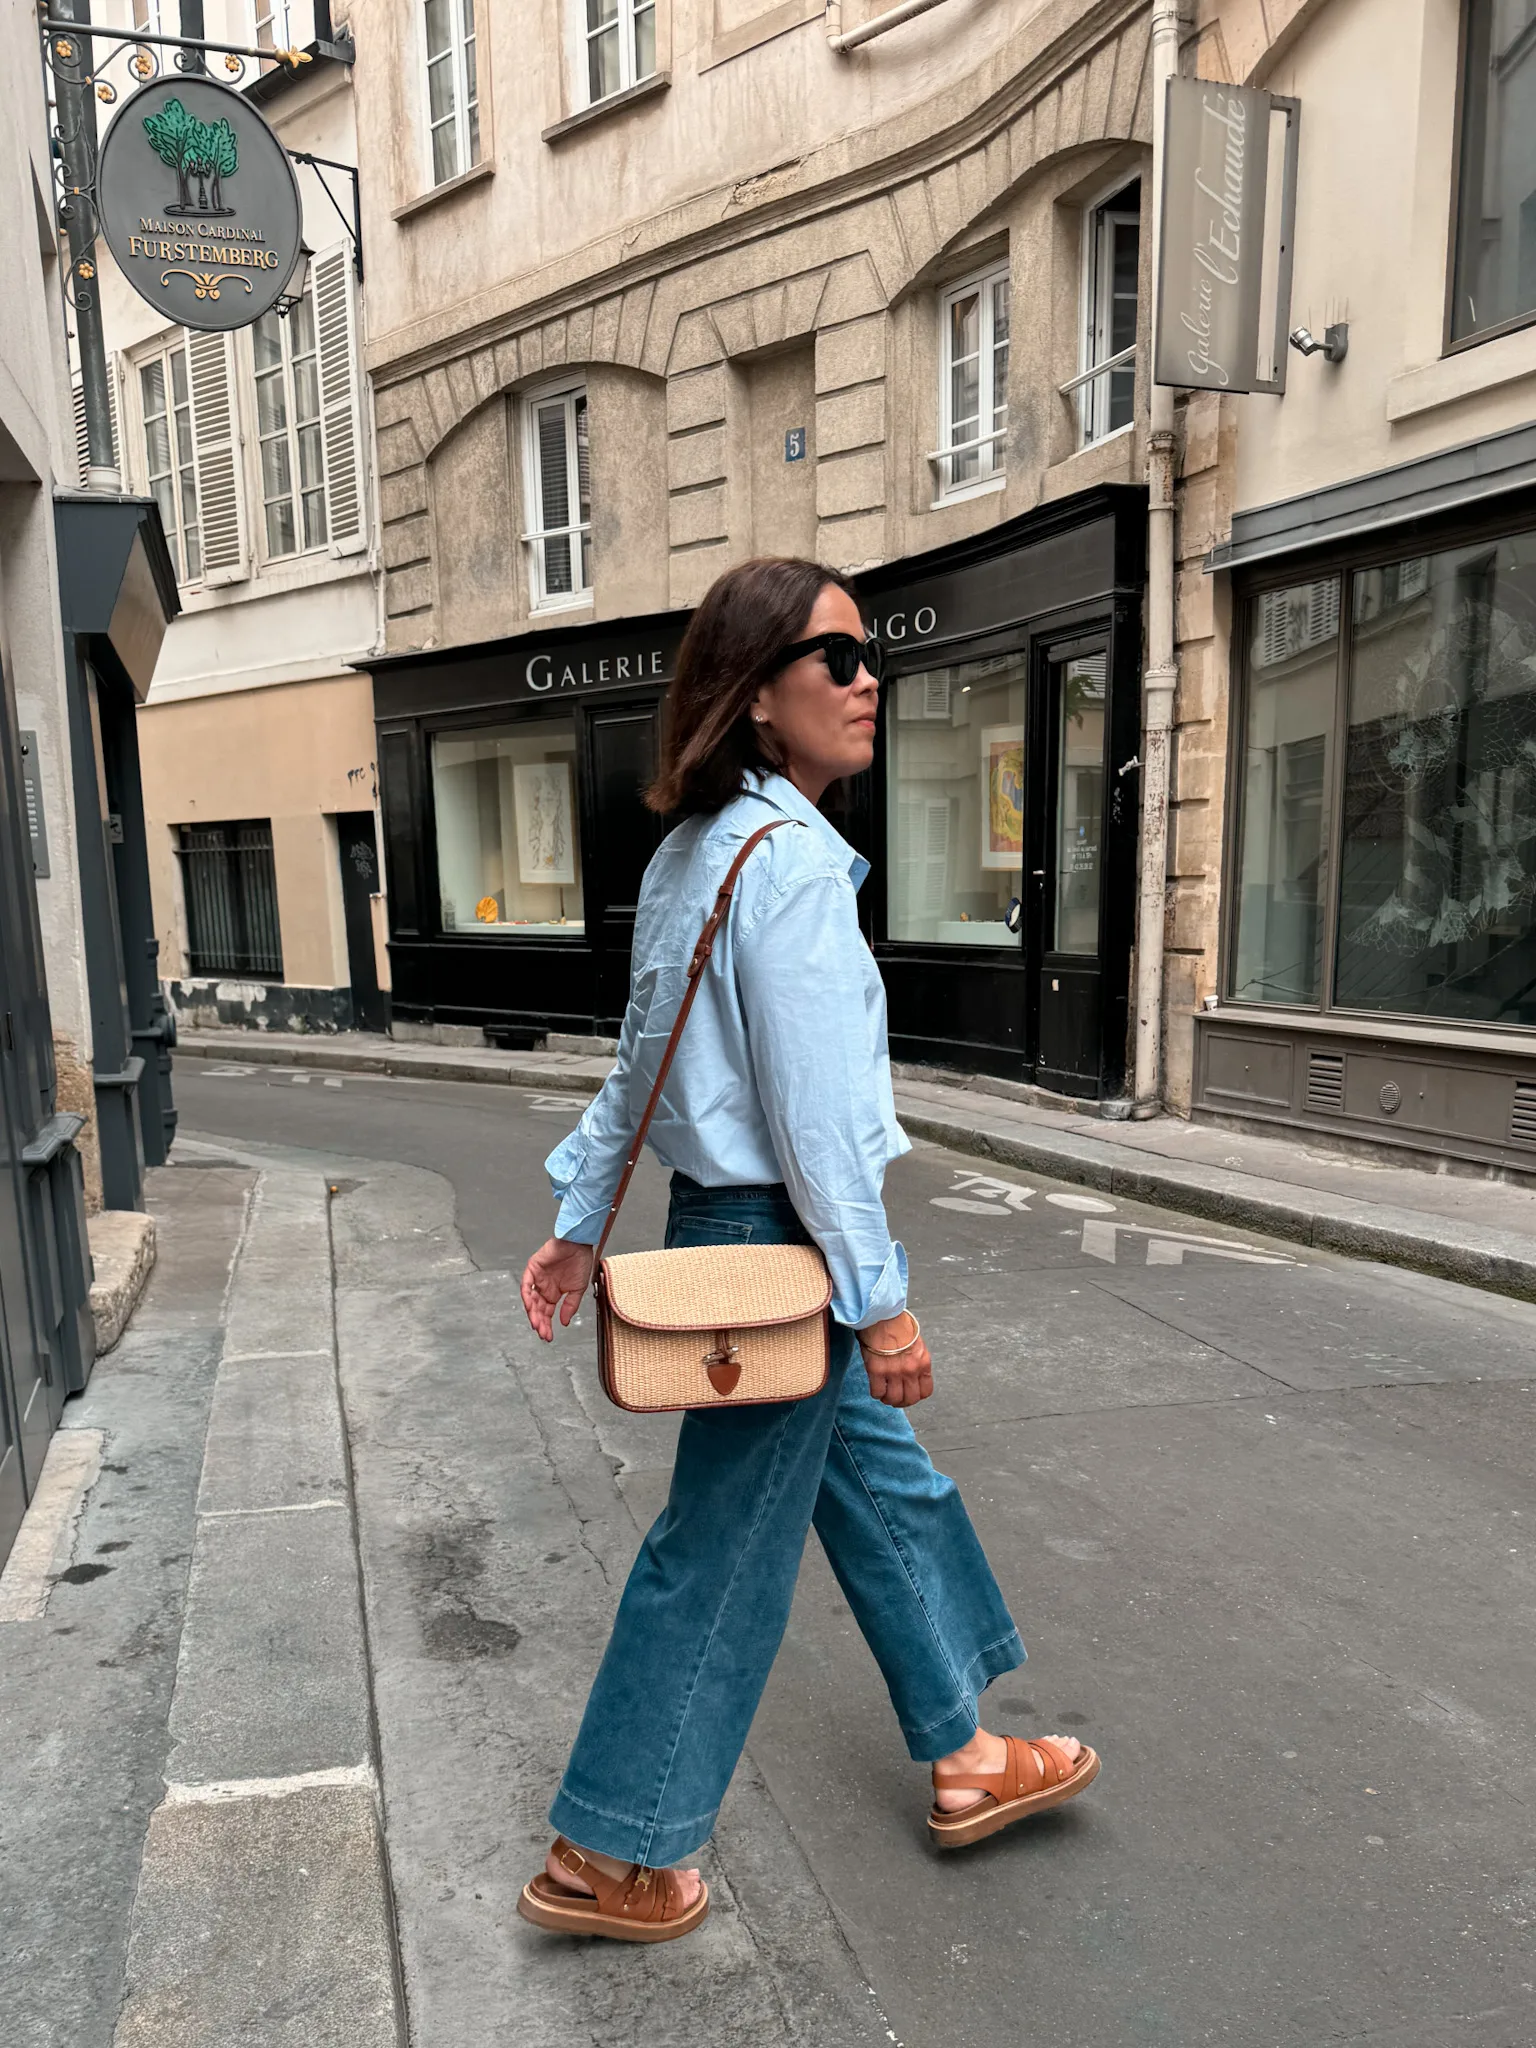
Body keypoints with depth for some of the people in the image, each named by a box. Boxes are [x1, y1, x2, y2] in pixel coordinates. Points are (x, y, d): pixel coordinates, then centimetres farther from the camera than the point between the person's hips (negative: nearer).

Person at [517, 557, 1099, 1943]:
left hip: (727, 1217, 10)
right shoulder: (793, 855, -20)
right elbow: (813, 1108, -23)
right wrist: (881, 1298, -16)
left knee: (886, 1482, 21)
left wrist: (579, 1223, 16)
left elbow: (641, 1059, 12)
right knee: (724, 1547, 6)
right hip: (778, 1239, -10)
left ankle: (964, 1757, 40)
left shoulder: (692, 849, 9)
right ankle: (606, 1857, 26)